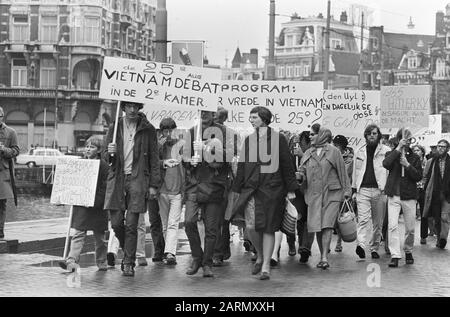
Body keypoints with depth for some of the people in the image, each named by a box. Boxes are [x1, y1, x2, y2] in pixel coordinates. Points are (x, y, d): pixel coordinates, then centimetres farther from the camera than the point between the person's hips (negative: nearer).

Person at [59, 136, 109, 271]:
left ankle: (101, 262, 21)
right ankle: (71, 260, -11)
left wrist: (96, 202, -19)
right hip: (81, 206, 4)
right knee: (78, 234, -3)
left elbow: (105, 187, -11)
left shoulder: (103, 165, -7)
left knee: (99, 237, 9)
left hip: (96, 206, -4)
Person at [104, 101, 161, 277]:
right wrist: (110, 153, -10)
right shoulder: (115, 127, 9)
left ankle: (129, 263, 4)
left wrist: (153, 184, -1)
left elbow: (154, 159, 4)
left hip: (137, 179, -2)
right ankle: (127, 250, 27)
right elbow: (107, 160, 14)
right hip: (117, 178, 2)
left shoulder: (148, 130, 3)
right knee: (116, 223, -1)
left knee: (131, 224, -5)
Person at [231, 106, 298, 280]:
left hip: (272, 189, -3)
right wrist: (239, 189, 10)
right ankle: (260, 257, 17)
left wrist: (290, 189, 1)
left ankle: (266, 266, 6)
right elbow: (241, 166, 15)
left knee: (268, 228, -1)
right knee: (250, 226, -8)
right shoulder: (248, 140, 12)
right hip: (251, 188, 3)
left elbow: (287, 165, 3)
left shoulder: (278, 139, 1)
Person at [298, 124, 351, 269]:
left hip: (332, 194, -4)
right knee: (317, 227, 3)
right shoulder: (308, 154, 13)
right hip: (314, 195, 4)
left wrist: (346, 192, 1)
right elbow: (302, 172, 12)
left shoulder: (333, 151, 2)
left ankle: (325, 258, -15)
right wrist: (300, 175, -12)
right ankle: (322, 256, 15)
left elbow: (342, 172, 4)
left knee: (327, 225, -12)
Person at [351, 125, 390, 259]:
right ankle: (361, 245, -28)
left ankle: (374, 248, 16)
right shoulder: (360, 152, 14)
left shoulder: (386, 151, 5)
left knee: (378, 223, 6)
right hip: (363, 190, 1)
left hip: (379, 190, -1)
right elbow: (355, 172, 19)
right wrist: (354, 190, 15)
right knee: (363, 220, -14)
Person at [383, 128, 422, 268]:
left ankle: (408, 251, 28)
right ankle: (395, 255, -13)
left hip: (409, 196, 2)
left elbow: (419, 176, 0)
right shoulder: (392, 154, 7)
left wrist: (407, 165, -12)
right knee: (392, 226, -13)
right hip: (394, 195, -2)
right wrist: (399, 148, -16)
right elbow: (386, 164, -16)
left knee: (410, 228, 6)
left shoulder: (415, 158, 10)